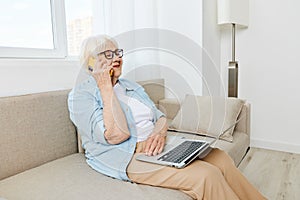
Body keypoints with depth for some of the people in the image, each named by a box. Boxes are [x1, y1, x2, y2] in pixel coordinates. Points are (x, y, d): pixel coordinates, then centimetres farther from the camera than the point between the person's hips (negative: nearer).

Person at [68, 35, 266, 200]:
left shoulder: (131, 86, 18)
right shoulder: (81, 95, -5)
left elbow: (160, 117, 12)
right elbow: (117, 135, -19)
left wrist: (159, 133, -12)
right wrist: (105, 87, -14)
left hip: (156, 147, 7)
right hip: (128, 157, -7)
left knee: (220, 158, -9)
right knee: (206, 175, -23)